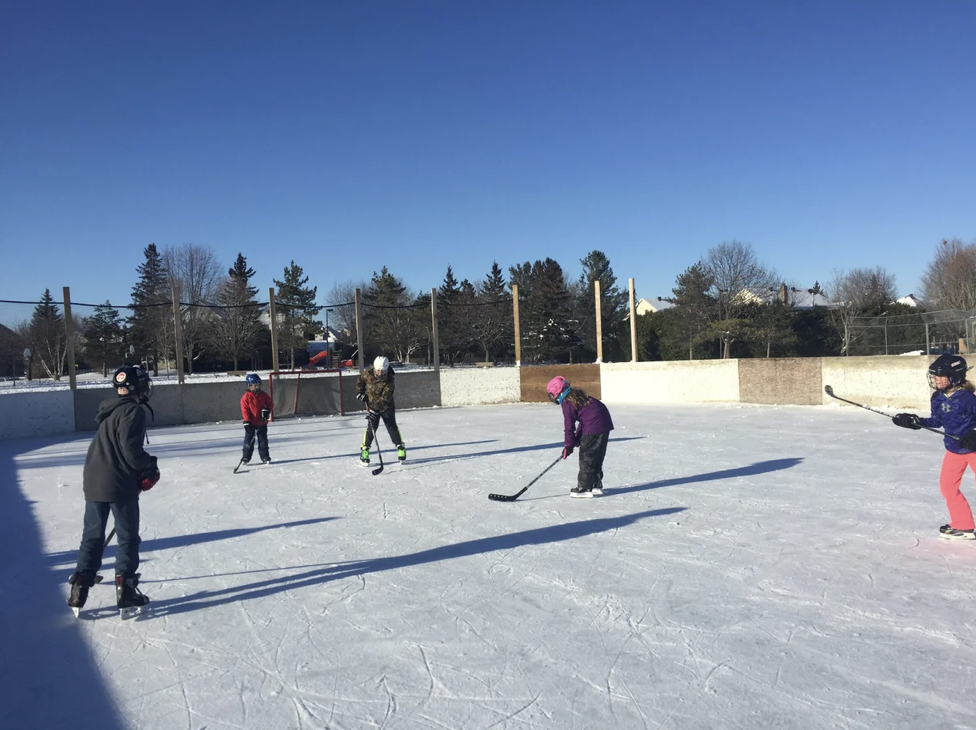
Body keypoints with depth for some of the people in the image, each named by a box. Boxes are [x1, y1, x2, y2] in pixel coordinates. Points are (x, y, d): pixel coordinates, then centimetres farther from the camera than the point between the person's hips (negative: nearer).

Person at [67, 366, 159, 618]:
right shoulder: (133, 411, -12)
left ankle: (80, 587, 15)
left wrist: (142, 467, 16)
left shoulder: (110, 410, 15)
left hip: (93, 481, 8)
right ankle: (126, 592, 4)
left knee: (92, 535, 14)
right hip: (119, 483, -8)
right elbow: (131, 450, -20)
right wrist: (150, 467, -3)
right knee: (128, 538, 2)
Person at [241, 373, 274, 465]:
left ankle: (265, 457, 14)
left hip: (262, 423, 3)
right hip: (251, 423, -3)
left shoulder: (263, 395, 3)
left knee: (263, 440, 8)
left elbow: (270, 404, 8)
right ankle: (246, 457, 11)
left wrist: (267, 410, -13)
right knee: (248, 441, 2)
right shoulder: (246, 397, -7)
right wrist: (247, 422, -15)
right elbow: (245, 410, -9)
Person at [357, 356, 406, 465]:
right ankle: (364, 450, 0)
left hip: (386, 406, -2)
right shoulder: (367, 373, -14)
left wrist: (374, 410, -35)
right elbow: (360, 379, 10)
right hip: (371, 405, 2)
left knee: (392, 426, -4)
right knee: (371, 428, -8)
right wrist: (360, 392, 0)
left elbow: (385, 398, -30)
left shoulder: (390, 380, -25)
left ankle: (400, 448, 7)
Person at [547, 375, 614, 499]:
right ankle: (596, 485, 25)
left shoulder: (567, 403, -8)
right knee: (597, 457, 17)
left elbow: (569, 426, -8)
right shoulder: (577, 394, 20)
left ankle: (584, 488, 1)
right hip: (605, 423, 10)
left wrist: (568, 445, -1)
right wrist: (577, 437, 23)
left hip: (593, 428, -10)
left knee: (586, 457, -2)